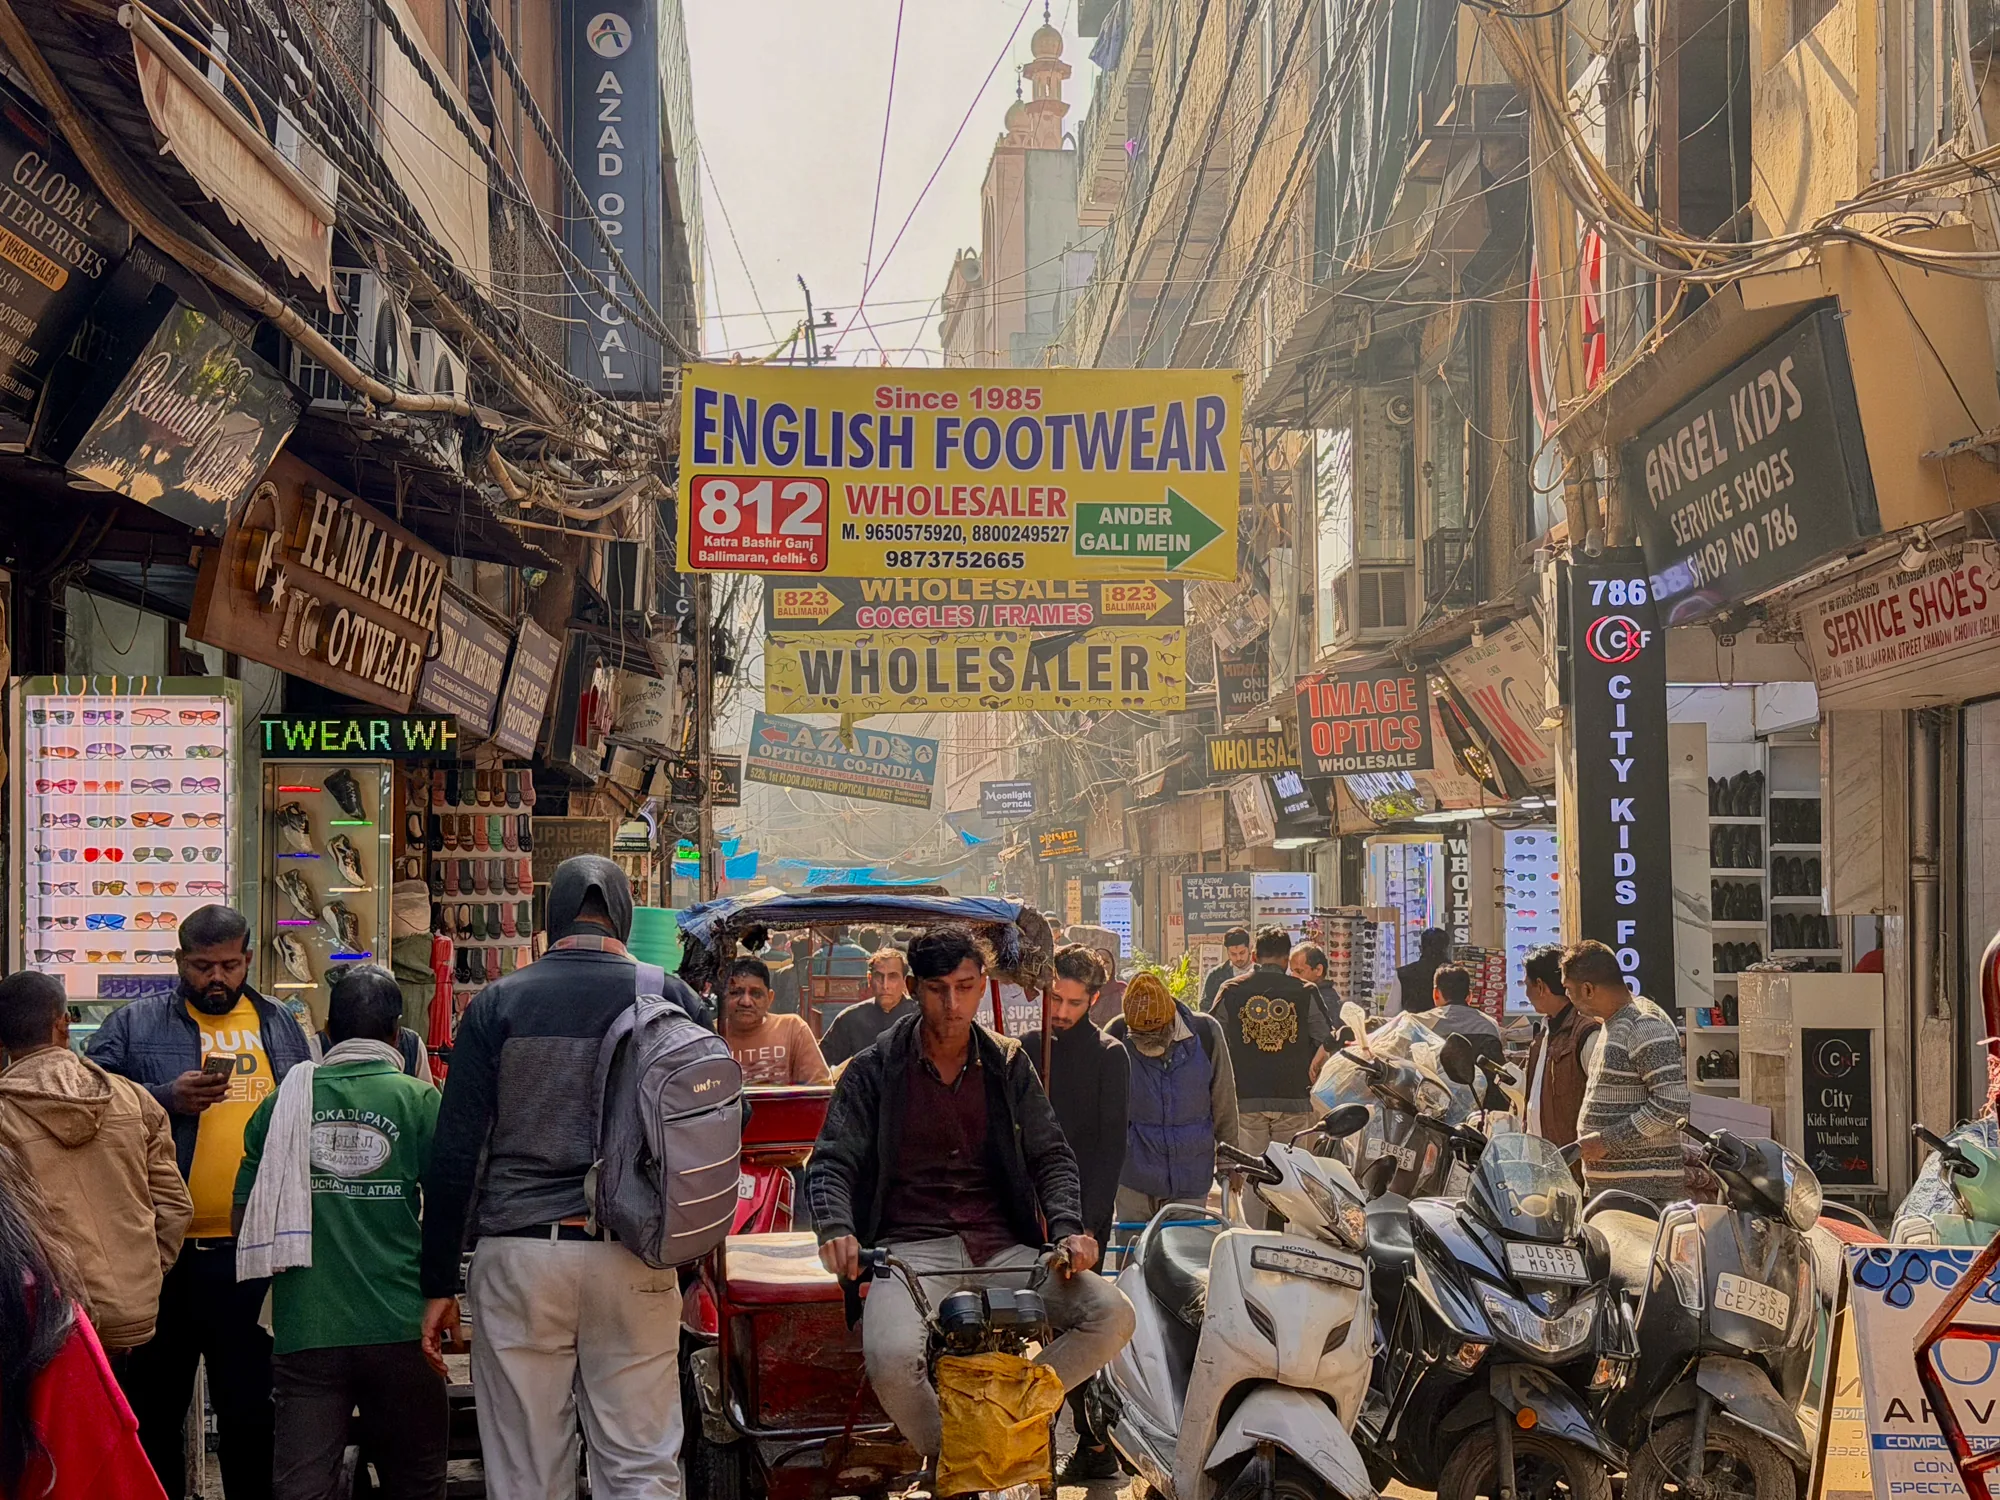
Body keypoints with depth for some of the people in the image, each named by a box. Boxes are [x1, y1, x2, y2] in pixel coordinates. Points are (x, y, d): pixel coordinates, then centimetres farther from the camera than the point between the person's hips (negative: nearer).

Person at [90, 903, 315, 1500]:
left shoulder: (282, 1027, 13)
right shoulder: (133, 1025, 4)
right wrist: (166, 1098, -17)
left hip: (254, 1252, 2)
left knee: (252, 1406, 9)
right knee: (154, 1404, 8)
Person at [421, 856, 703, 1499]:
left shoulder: (497, 1004, 2)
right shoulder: (670, 997, 4)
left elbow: (453, 1154, -1)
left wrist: (439, 1283, 4)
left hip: (520, 1256, 0)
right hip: (634, 1263, 0)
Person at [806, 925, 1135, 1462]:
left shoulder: (1008, 1064, 14)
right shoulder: (874, 1070, 6)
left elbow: (1051, 1155, 13)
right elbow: (831, 1163, 2)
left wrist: (1067, 1228, -7)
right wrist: (836, 1229, -20)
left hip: (1003, 1249, 3)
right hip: (912, 1250, -3)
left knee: (1112, 1316, -21)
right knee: (892, 1358, -35)